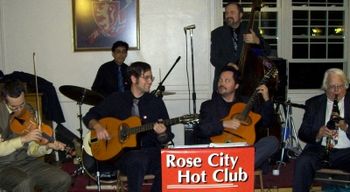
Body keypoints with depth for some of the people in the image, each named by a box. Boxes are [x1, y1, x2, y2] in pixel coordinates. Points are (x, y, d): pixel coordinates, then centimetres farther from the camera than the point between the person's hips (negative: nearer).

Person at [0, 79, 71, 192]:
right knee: (25, 183, -37)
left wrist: (48, 147, -18)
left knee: (63, 180, -12)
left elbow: (31, 150, 1)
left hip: (27, 162, 5)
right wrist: (24, 139, -28)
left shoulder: (28, 112, 3)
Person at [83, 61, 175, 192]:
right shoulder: (116, 99, 7)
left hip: (150, 152, 2)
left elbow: (168, 136, 7)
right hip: (122, 153, -2)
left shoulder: (156, 102, 9)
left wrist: (162, 134, -16)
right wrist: (97, 126, -9)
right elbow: (90, 116, 12)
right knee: (138, 160, -36)